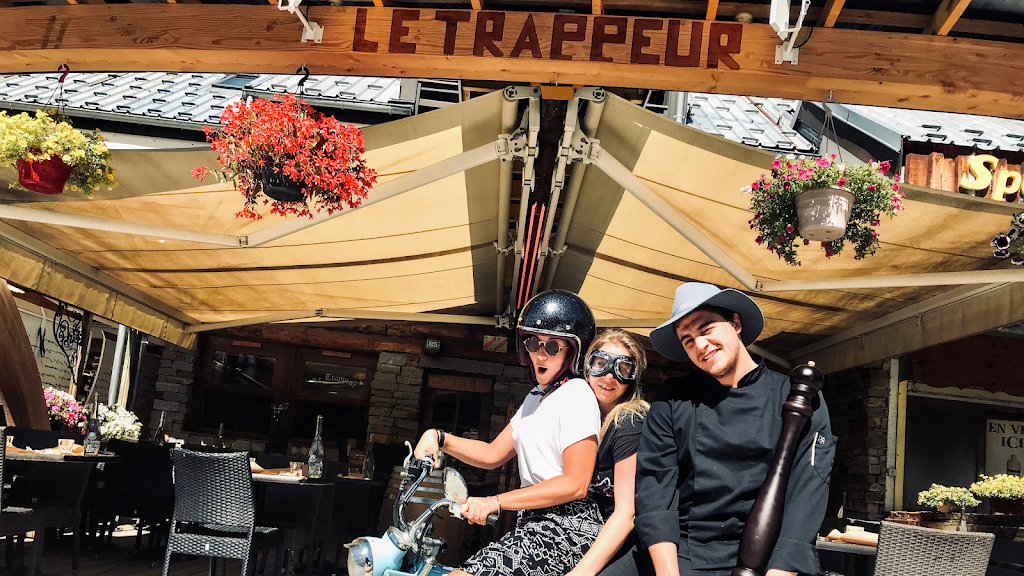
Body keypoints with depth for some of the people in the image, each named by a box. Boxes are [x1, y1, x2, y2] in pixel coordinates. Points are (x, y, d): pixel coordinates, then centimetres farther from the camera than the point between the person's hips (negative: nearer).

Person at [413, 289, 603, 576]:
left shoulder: (576, 395, -12)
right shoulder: (536, 397, 19)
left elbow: (575, 484, -19)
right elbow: (493, 455, 17)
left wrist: (495, 502, -19)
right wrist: (439, 438, 3)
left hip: (565, 527, -9)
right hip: (535, 522, 9)